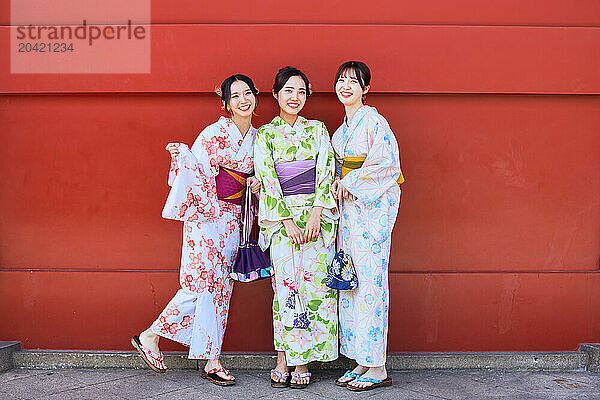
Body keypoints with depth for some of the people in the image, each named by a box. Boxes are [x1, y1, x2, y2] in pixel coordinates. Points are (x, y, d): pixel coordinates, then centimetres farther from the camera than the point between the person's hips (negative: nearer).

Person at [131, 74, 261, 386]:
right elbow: (196, 173, -11)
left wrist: (257, 183, 2)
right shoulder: (214, 133, -9)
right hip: (206, 214, -6)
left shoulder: (257, 137, 12)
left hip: (232, 218, 7)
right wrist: (181, 154, -29)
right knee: (204, 282, -9)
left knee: (219, 286, 6)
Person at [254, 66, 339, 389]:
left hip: (316, 213, 1)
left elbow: (326, 172, 3)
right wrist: (287, 221, -10)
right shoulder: (264, 134, 8)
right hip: (280, 216, -1)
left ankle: (302, 361, -1)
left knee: (313, 281, -7)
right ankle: (283, 361, -3)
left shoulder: (318, 129, 12)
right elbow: (267, 178, -1)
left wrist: (315, 215, -10)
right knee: (286, 281, -10)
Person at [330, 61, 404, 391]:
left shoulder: (374, 122, -7)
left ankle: (377, 368, 1)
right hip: (348, 209, 8)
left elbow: (386, 164, -17)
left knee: (369, 284, -7)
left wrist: (349, 184, -11)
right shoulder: (341, 131, 18)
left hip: (373, 207, -8)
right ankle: (361, 362, 15)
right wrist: (338, 185, 3)